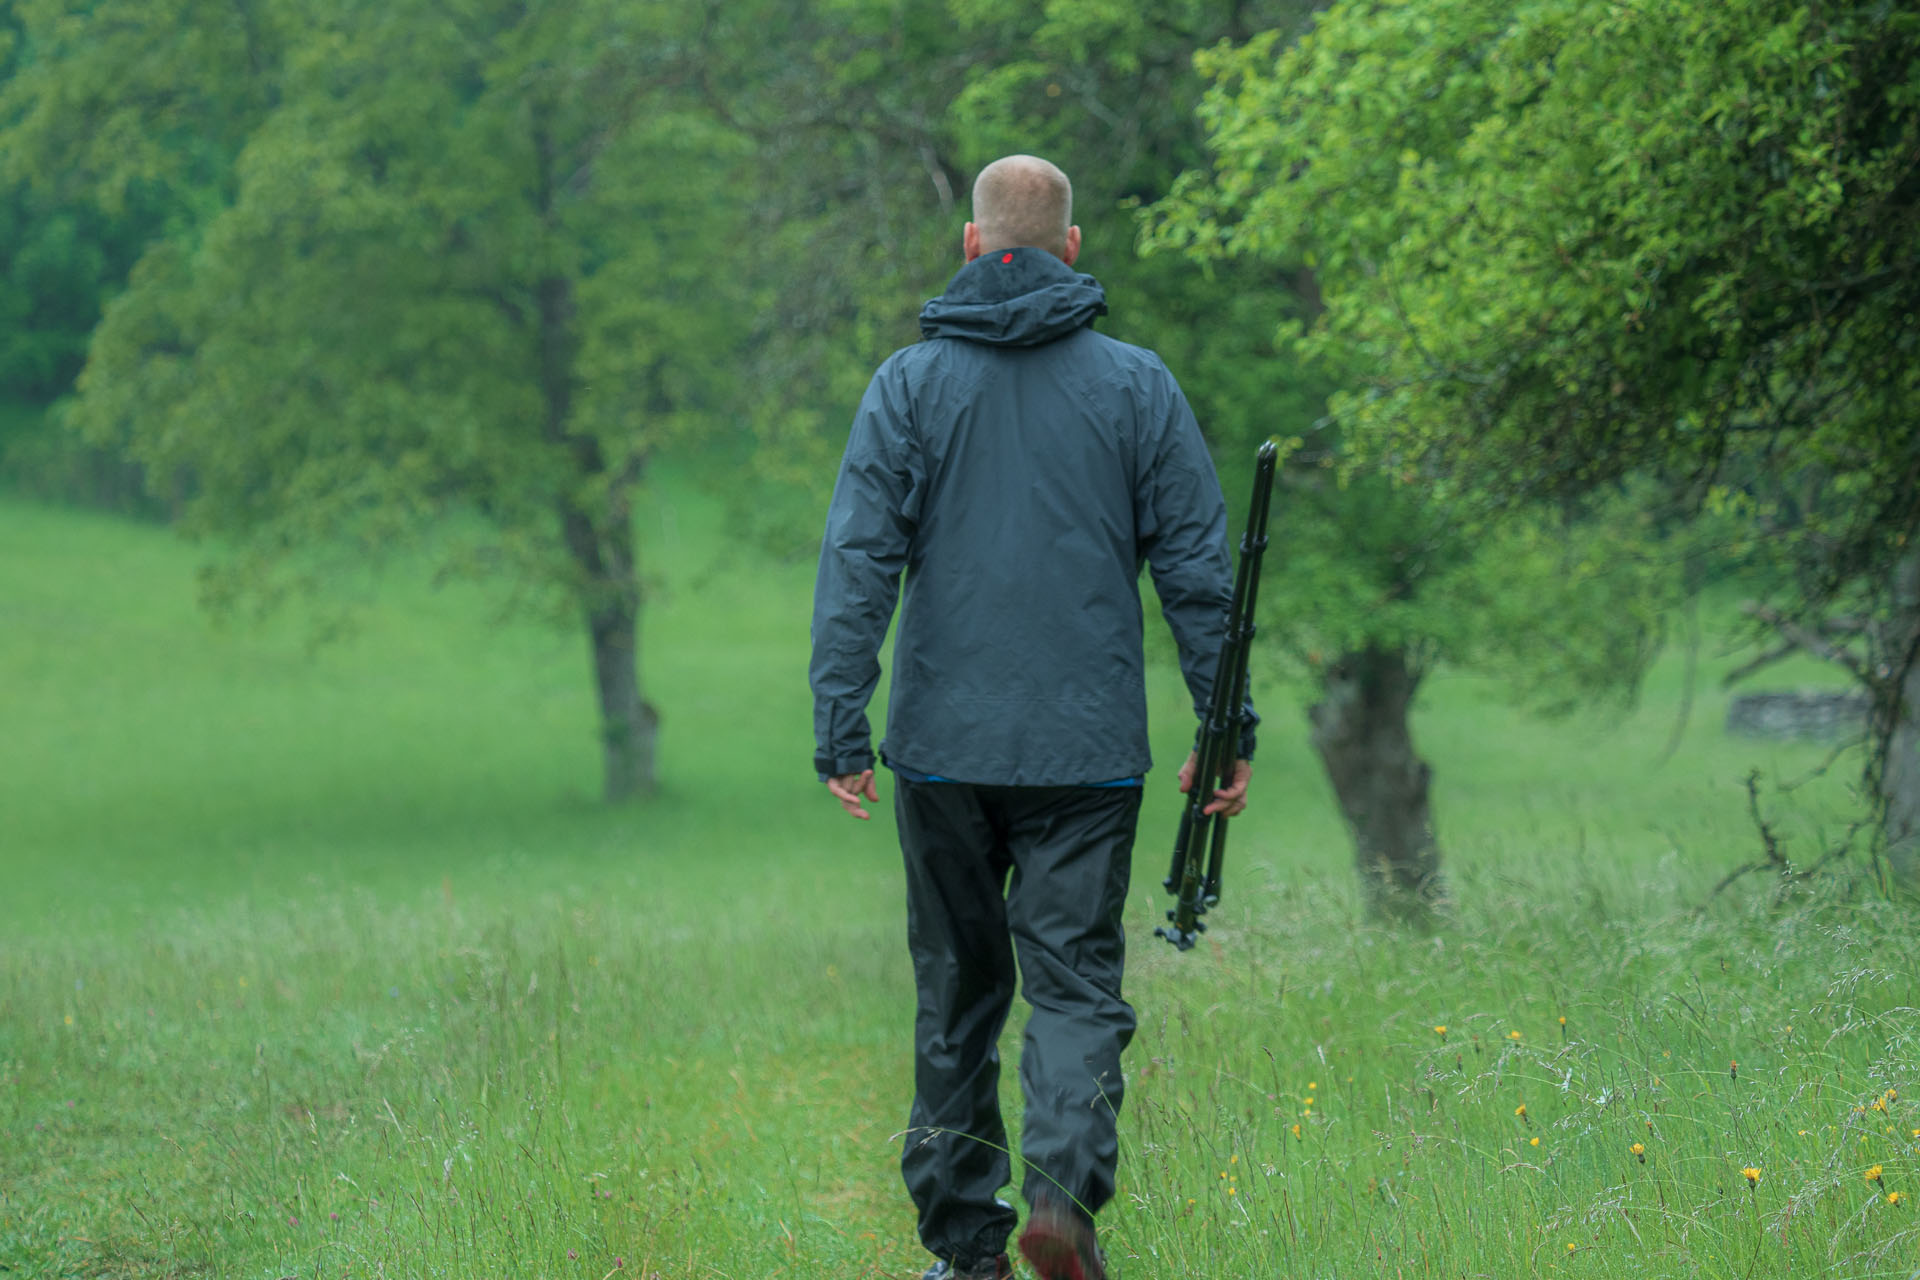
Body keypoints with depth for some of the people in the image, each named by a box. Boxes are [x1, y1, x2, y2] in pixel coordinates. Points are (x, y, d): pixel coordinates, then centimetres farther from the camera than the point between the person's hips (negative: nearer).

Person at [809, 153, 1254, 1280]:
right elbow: (1198, 568, 2)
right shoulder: (1138, 384, 2)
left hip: (945, 747, 1)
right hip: (1088, 751, -1)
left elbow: (858, 560, -5)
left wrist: (842, 724, -5)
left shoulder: (912, 383, 2)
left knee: (958, 989, 12)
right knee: (1075, 982, 2)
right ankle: (1065, 1188, -22)